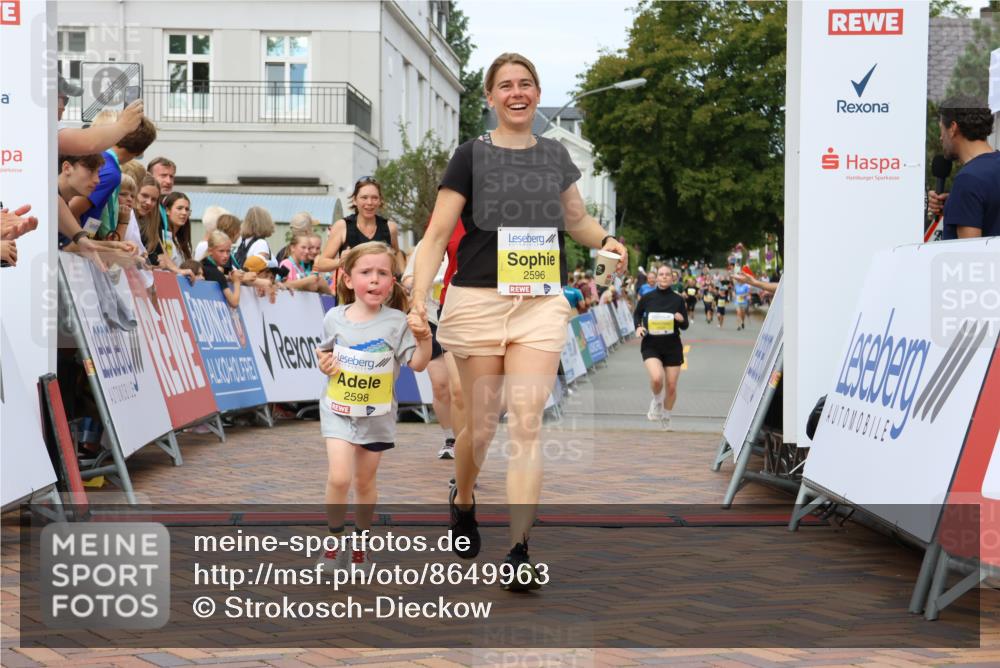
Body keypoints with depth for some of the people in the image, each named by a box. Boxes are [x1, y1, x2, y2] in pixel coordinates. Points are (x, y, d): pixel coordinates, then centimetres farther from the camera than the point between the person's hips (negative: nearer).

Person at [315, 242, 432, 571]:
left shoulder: (396, 322, -11)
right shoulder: (334, 318, -5)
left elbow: (417, 364, -11)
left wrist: (424, 340, -29)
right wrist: (323, 364, -7)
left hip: (376, 414, 0)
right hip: (338, 410, 0)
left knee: (364, 482, 13)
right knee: (339, 478, -14)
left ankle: (360, 541, 34)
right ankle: (334, 541, 7)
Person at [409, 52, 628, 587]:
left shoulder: (555, 155, 11)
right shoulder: (472, 155, 0)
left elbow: (577, 220, 25)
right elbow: (437, 235, -4)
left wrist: (606, 240, 3)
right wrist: (417, 300, -16)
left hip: (542, 304, 2)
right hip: (478, 303, -2)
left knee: (526, 424, -8)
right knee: (481, 424, 7)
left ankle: (519, 551, -7)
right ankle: (462, 502, 39)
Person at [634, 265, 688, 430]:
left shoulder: (678, 300, -1)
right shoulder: (647, 298, -2)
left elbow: (685, 326, 4)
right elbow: (637, 314, 15)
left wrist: (681, 320, -18)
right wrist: (638, 327, -4)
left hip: (672, 346, 1)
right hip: (651, 345, -1)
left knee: (671, 386, 4)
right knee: (657, 378, -26)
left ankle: (666, 419, 29)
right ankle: (656, 401, 8)